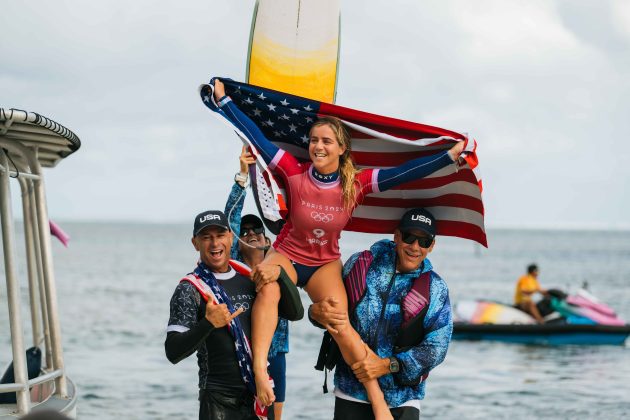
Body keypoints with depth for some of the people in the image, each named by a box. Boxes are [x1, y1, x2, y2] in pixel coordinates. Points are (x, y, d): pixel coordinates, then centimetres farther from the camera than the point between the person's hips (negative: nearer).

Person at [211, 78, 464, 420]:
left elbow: (404, 173, -15)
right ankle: (259, 372, -45)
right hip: (286, 255, 0)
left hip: (325, 264, 0)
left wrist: (451, 155, -20)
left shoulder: (356, 184, -12)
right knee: (268, 287, -37)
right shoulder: (295, 173, -14)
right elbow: (257, 138, -14)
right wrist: (223, 100, -14)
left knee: (341, 327, -22)